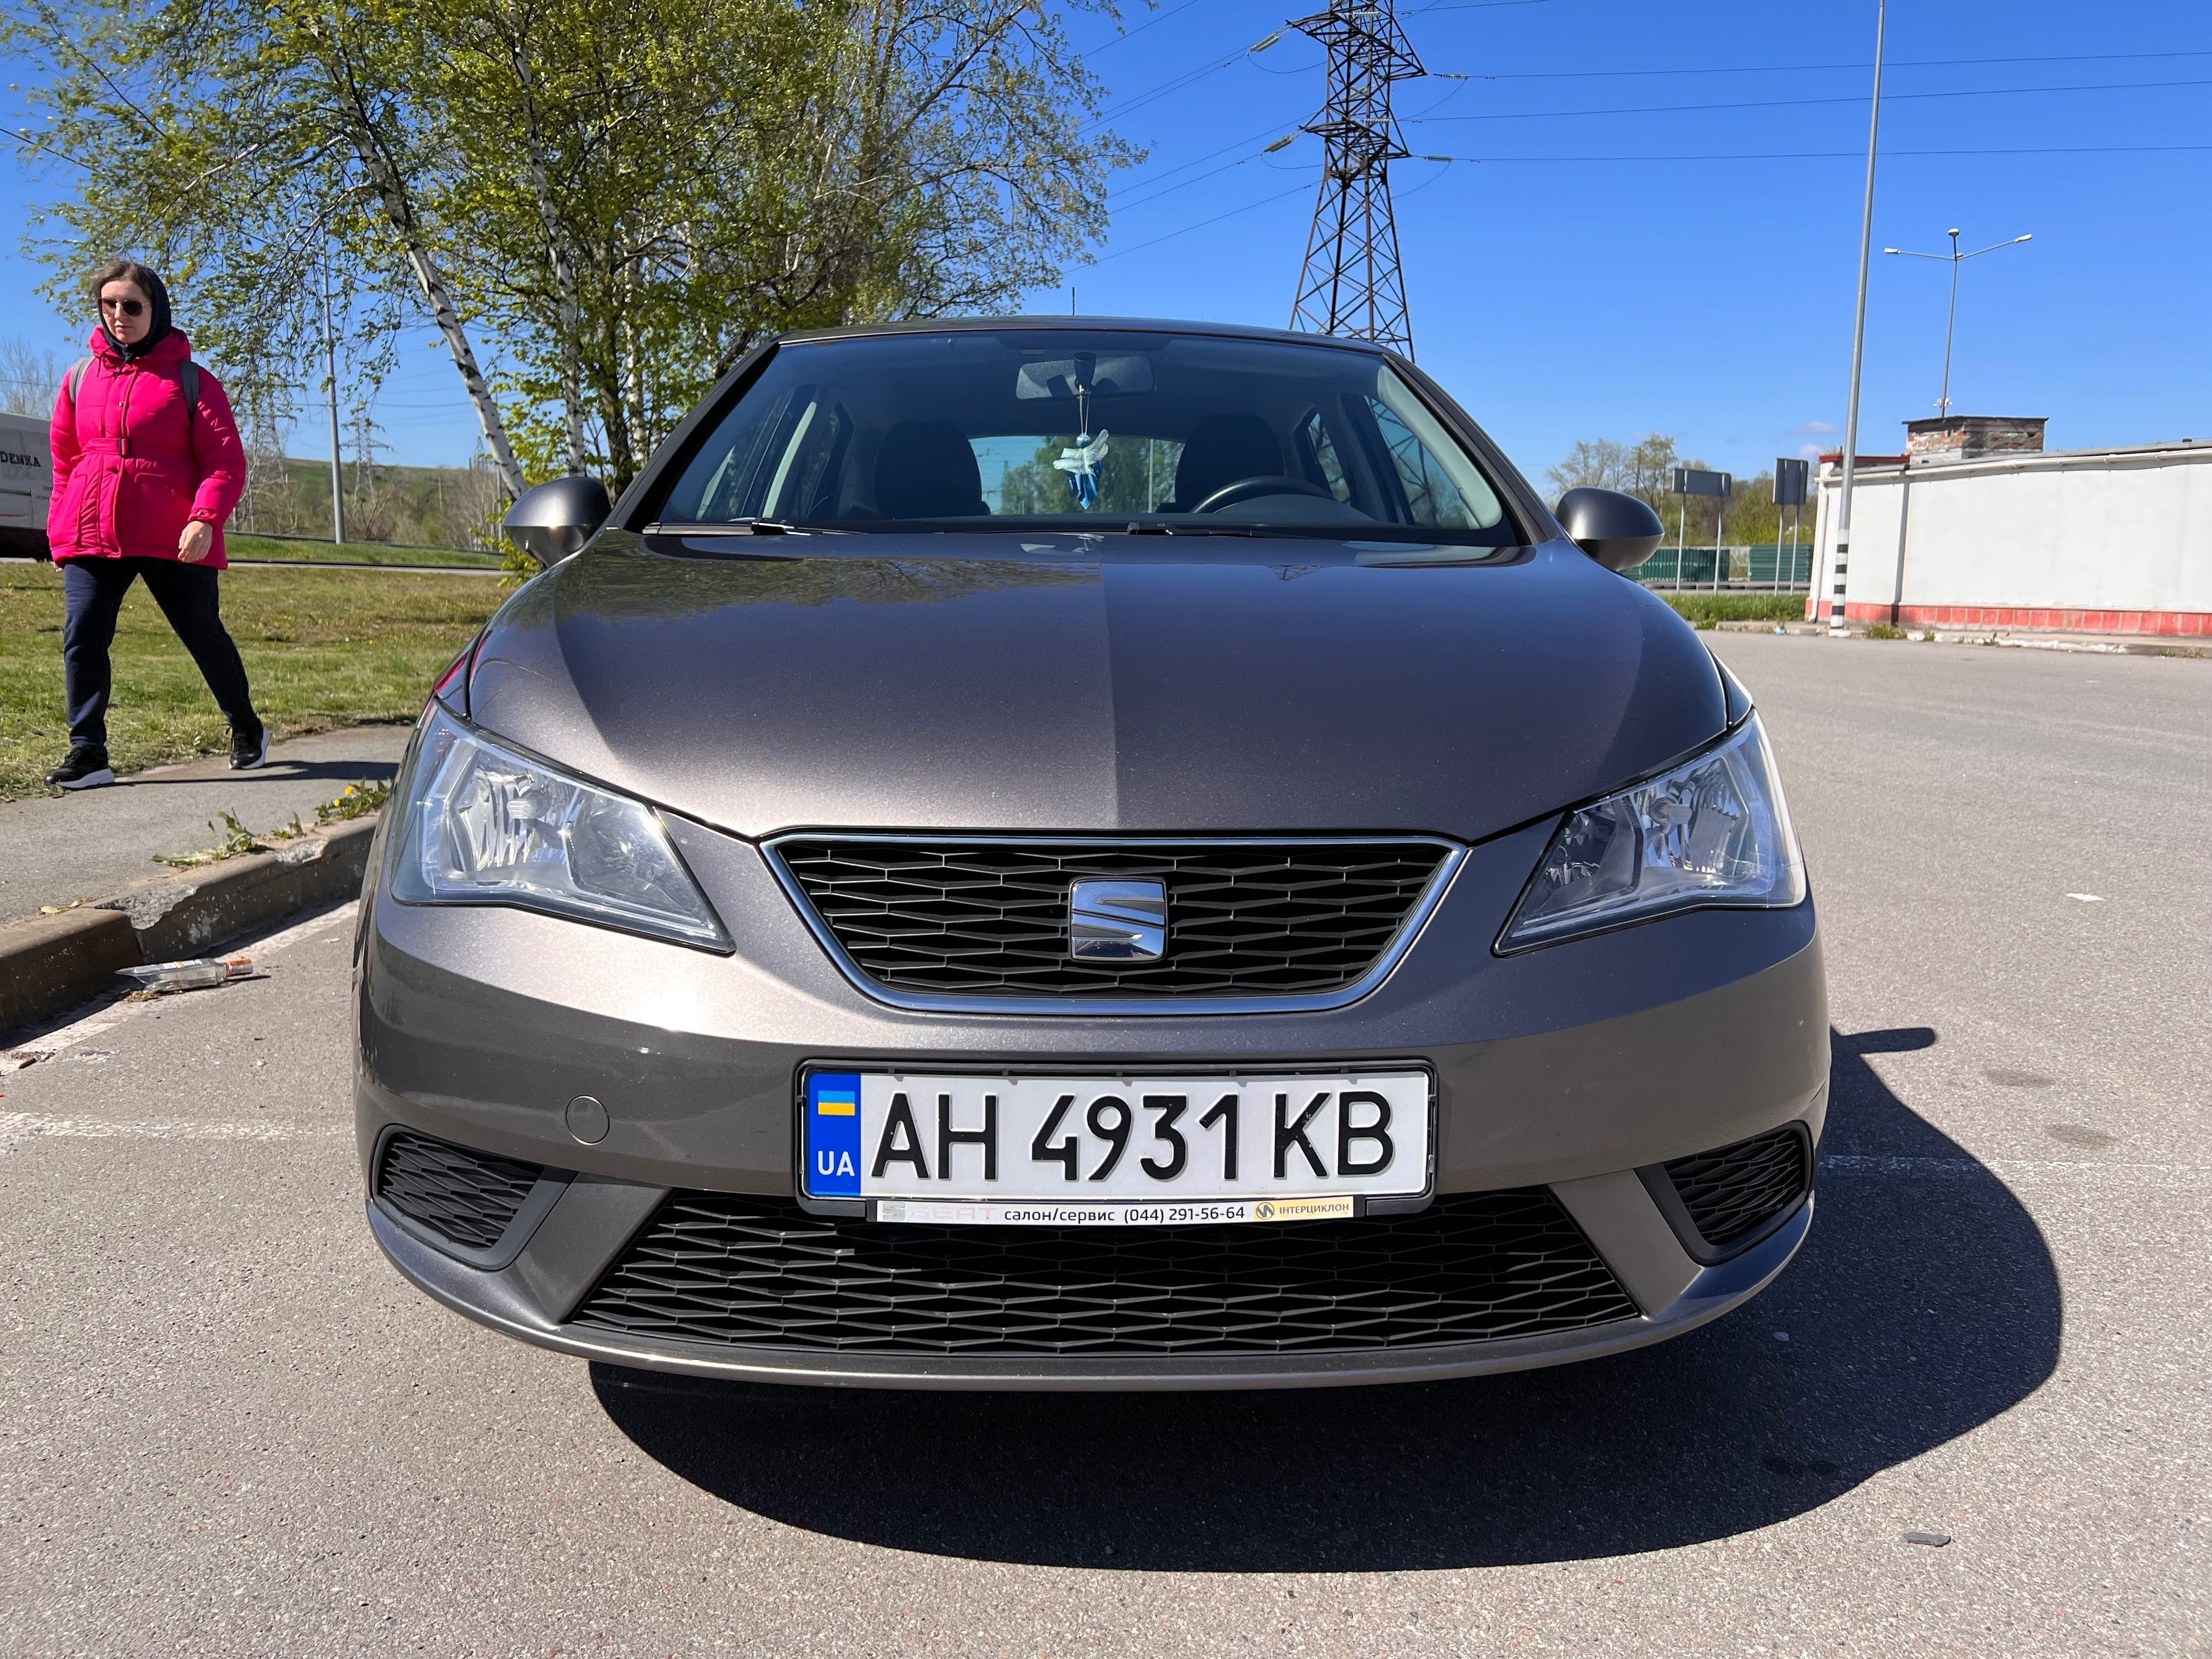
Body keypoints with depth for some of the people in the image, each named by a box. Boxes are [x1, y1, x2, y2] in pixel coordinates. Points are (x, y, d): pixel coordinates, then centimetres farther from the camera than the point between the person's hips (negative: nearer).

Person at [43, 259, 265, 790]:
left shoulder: (190, 379, 1)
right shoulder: (81, 377, 12)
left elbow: (225, 460, -6)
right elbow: (65, 459, 19)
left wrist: (205, 518, -20)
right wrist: (59, 528, 13)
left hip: (174, 541, -3)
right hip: (91, 536, 3)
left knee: (205, 636, 9)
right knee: (82, 638, -8)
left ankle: (247, 730, 29)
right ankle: (87, 753, -3)